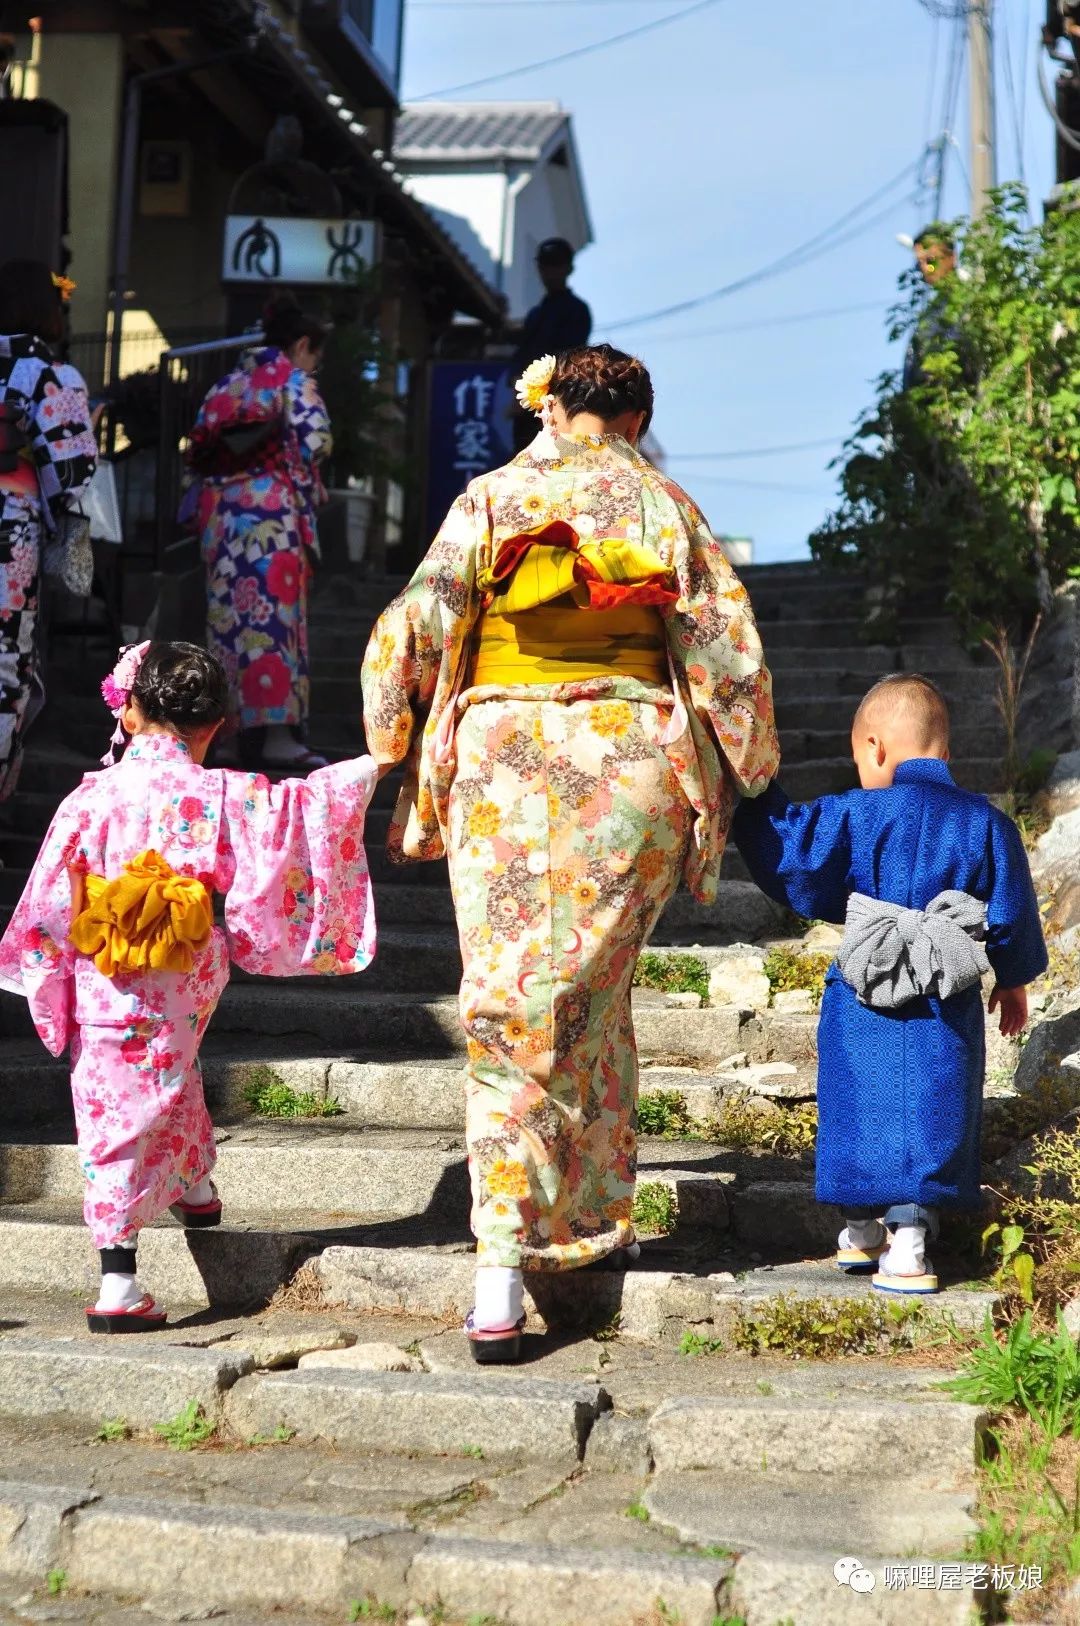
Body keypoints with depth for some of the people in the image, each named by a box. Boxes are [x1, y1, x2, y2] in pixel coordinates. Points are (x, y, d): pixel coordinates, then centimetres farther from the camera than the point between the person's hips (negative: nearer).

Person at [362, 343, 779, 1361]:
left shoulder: (488, 500, 5)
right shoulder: (664, 505, 7)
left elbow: (412, 632, 0)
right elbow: (729, 654, 5)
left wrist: (395, 752, 12)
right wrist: (745, 779, 16)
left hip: (502, 764, -1)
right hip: (633, 768, 1)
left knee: (508, 1011, 0)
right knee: (594, 992, 17)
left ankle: (501, 1279, -8)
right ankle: (598, 1222, 25)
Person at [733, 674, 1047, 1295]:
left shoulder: (861, 814, -6)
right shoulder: (988, 823, 3)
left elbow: (788, 848, -7)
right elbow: (1011, 911, 9)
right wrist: (1015, 981, 23)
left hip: (865, 1008, -1)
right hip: (949, 1011, 2)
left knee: (865, 1115, 11)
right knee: (926, 1119, 6)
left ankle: (861, 1233, 22)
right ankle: (907, 1243, 2)